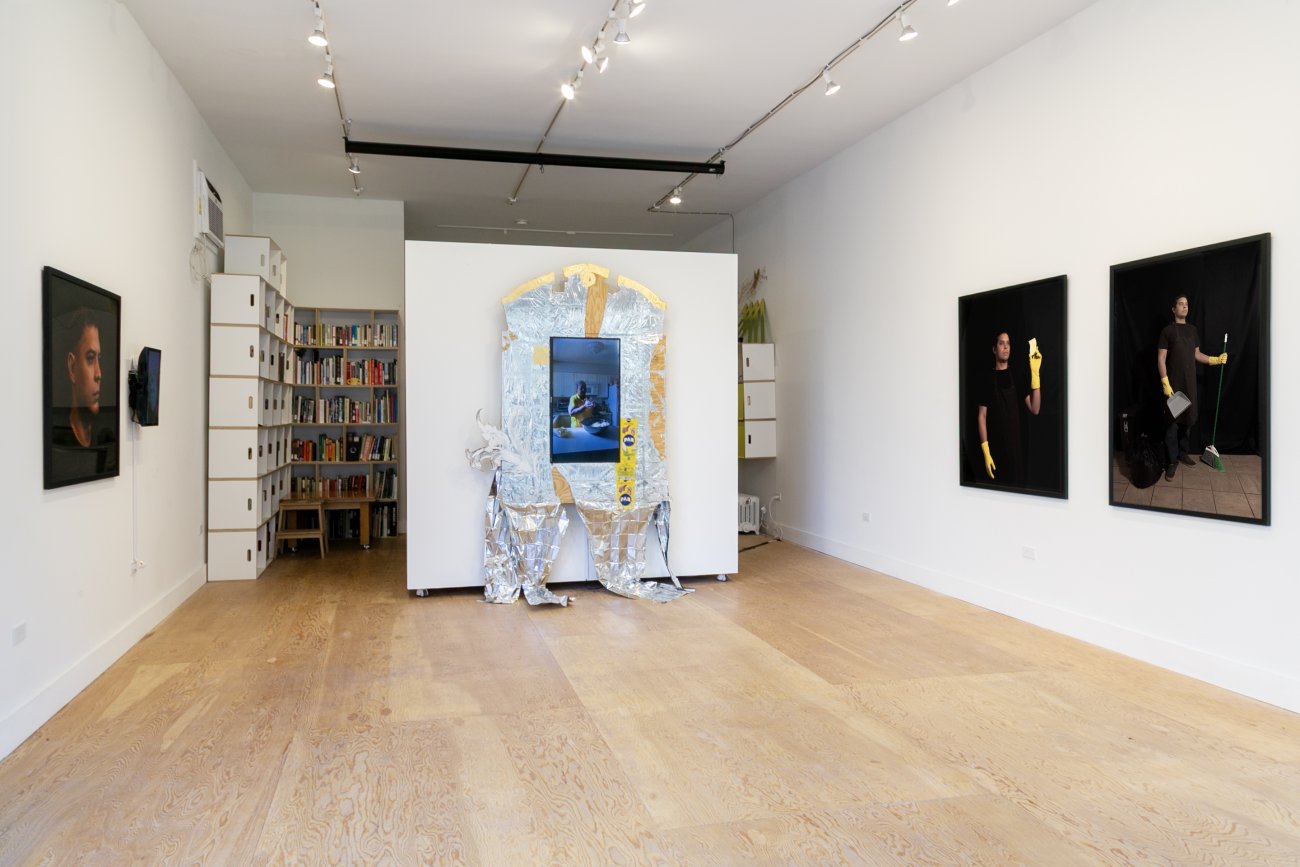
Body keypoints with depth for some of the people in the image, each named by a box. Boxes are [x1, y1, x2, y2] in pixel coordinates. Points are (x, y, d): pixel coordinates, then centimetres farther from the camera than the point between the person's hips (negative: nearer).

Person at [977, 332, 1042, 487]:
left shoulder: (1017, 377, 4)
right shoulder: (988, 379, -1)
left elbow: (1034, 409, -7)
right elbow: (982, 416, -3)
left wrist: (1035, 373, -17)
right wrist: (986, 452, -13)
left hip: (1016, 446, 2)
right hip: (996, 449, -2)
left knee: (1018, 485, 5)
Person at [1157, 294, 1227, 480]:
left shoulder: (1192, 329, 11)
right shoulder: (1167, 330, -7)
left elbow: (1197, 354, 18)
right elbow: (1161, 359, -10)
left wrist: (1216, 359, 4)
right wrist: (1165, 383, -17)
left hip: (1190, 382, 5)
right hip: (1173, 383, -5)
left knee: (1186, 419, 12)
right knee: (1172, 422, -3)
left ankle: (1182, 452, 27)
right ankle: (1172, 460, 2)